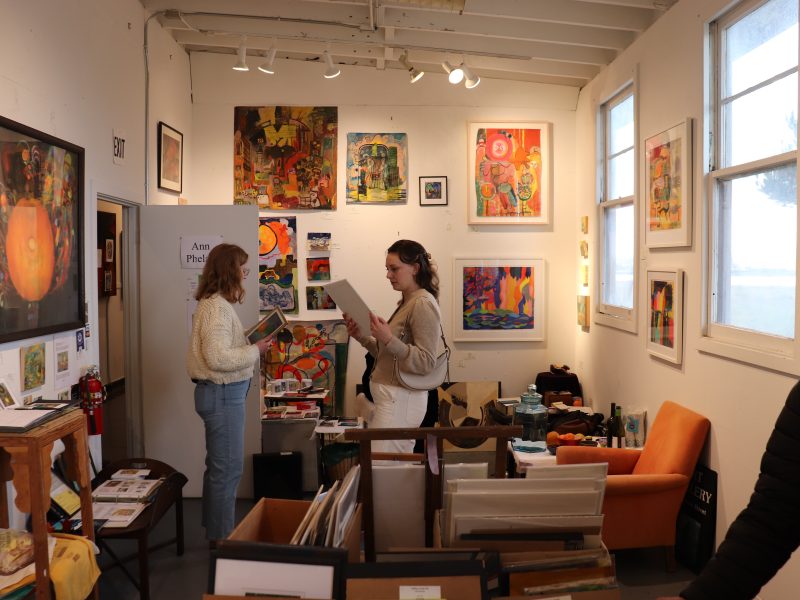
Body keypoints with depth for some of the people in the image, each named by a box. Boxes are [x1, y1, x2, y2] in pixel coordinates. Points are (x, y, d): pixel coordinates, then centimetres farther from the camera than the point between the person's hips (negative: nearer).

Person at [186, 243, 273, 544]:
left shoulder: (214, 303, 12)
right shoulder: (217, 307, -19)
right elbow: (218, 358, -26)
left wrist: (250, 342, 6)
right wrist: (255, 350, -17)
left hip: (222, 393, 11)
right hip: (222, 394, -11)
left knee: (219, 466, 19)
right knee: (228, 468, -2)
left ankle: (214, 530, 31)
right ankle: (221, 539, 9)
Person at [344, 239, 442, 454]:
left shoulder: (423, 303, -13)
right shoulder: (407, 302, 15)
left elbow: (426, 363, -18)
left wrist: (388, 339, -26)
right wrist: (362, 336, 7)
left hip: (400, 400, -9)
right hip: (394, 397, 9)